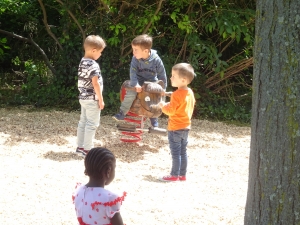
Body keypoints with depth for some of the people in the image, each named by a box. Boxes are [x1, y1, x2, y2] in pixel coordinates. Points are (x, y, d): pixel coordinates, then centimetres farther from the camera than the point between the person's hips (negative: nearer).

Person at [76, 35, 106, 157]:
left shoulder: (82, 62, 8)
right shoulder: (93, 65, -19)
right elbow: (95, 83, -20)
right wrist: (101, 99, -14)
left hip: (83, 97, 9)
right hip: (92, 99, -9)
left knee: (83, 122, 15)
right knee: (92, 123, -2)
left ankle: (80, 146, 21)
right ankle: (87, 149, 0)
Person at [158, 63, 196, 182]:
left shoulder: (177, 94, -22)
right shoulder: (190, 93, 4)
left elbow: (171, 111, -23)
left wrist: (163, 106, -5)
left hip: (175, 128, -8)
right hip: (186, 126, 8)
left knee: (175, 152, -1)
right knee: (183, 152, 13)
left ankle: (174, 175, 5)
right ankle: (182, 174, 18)